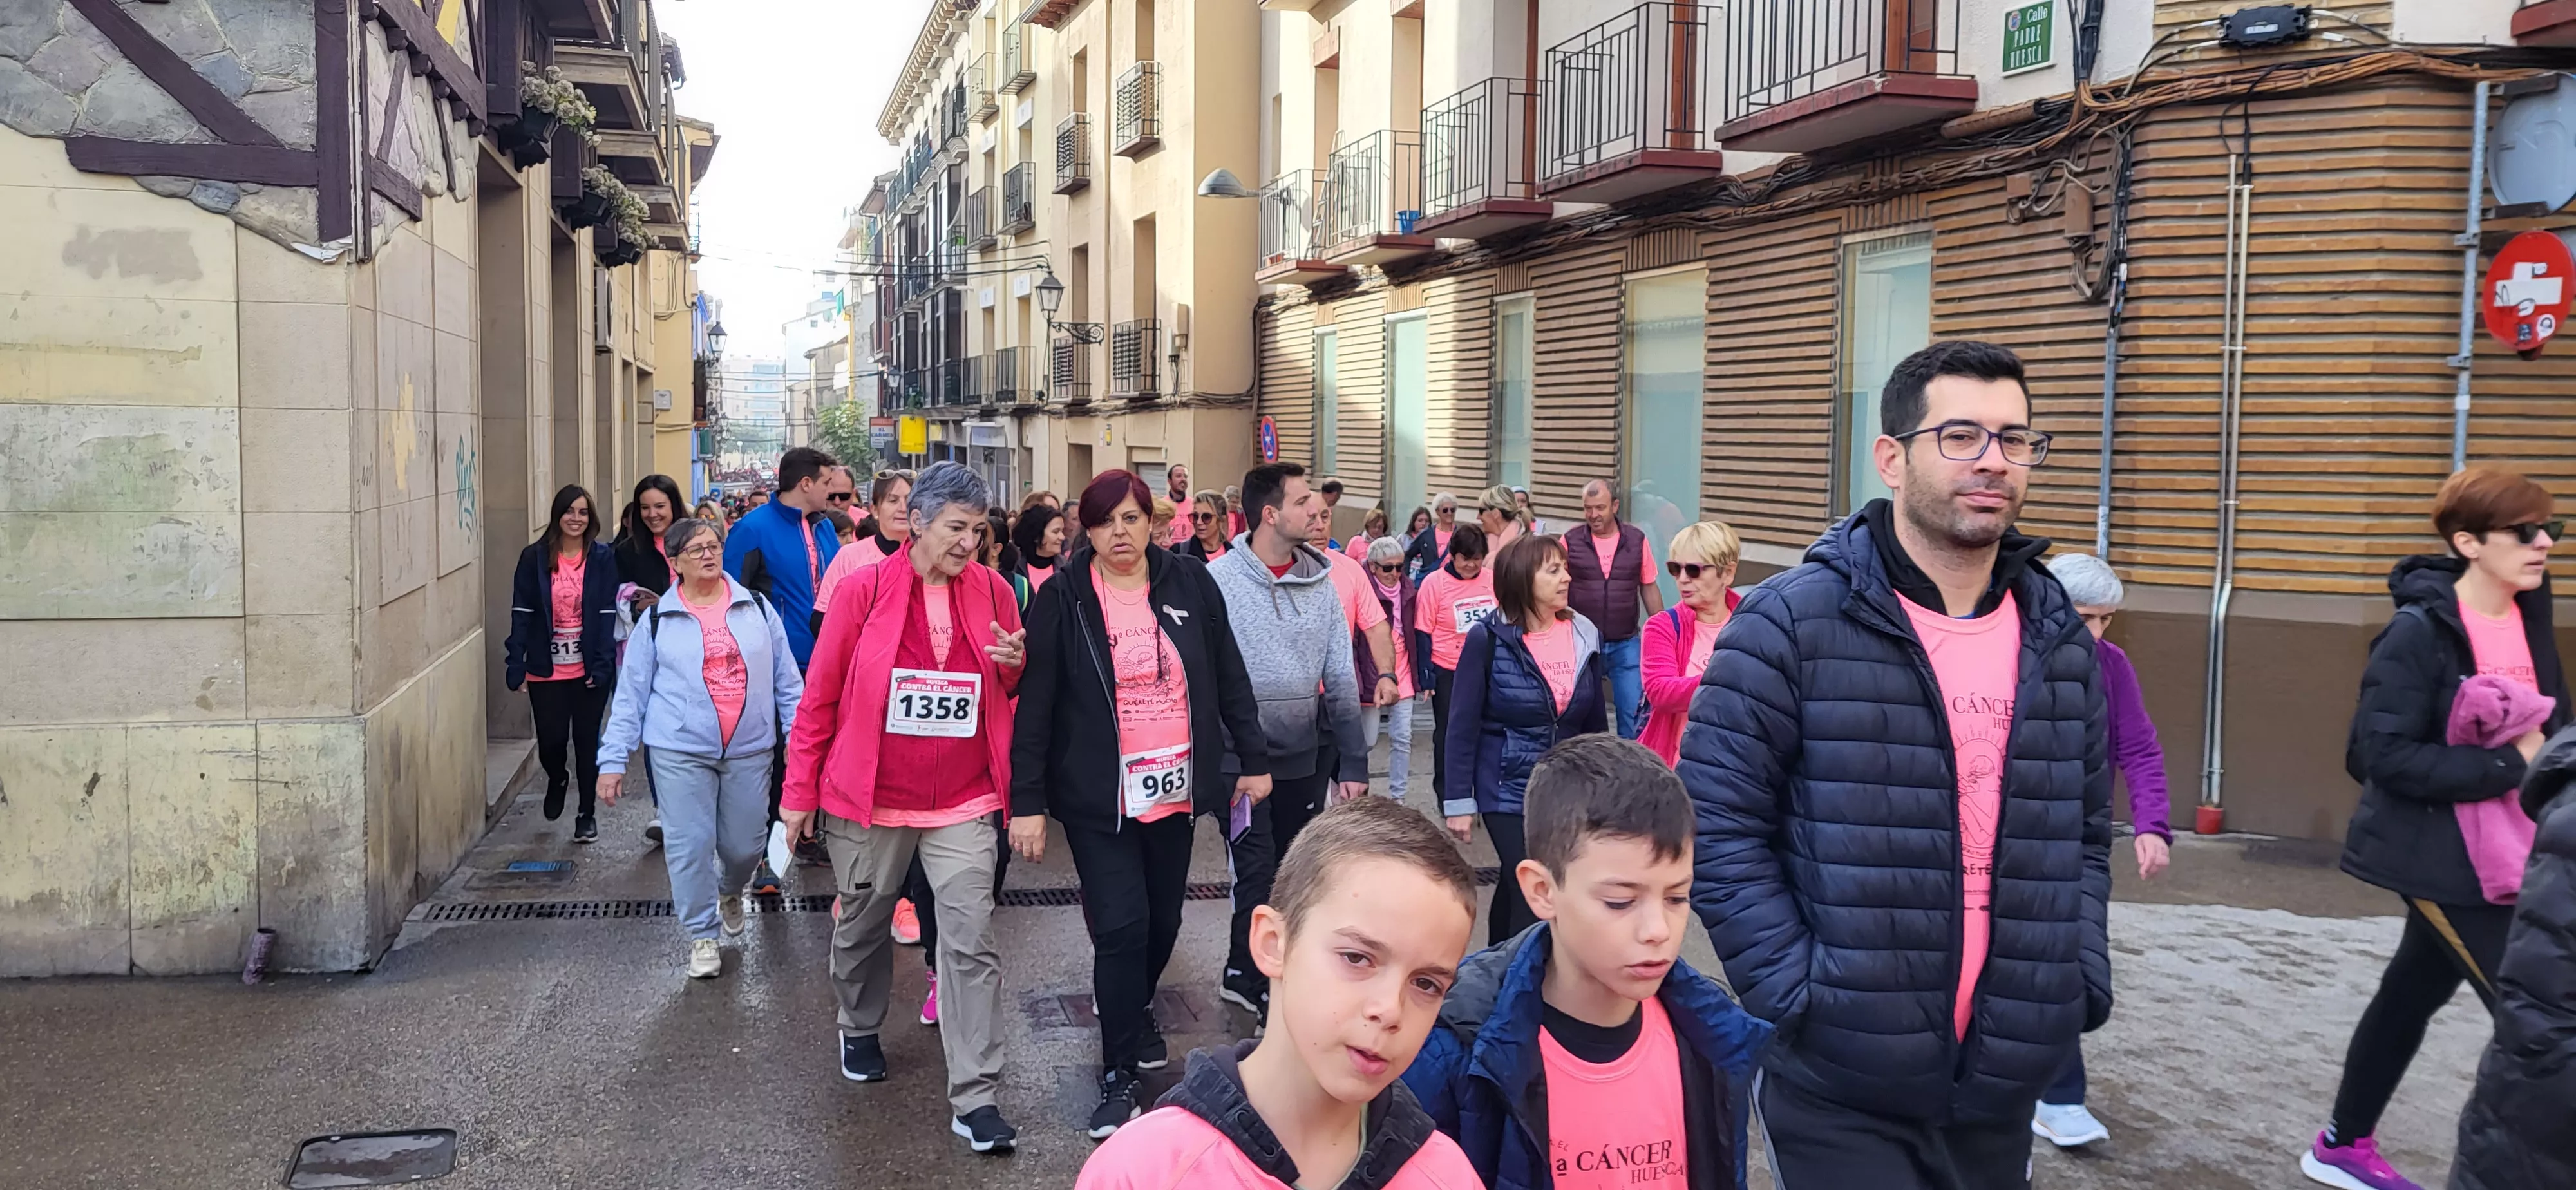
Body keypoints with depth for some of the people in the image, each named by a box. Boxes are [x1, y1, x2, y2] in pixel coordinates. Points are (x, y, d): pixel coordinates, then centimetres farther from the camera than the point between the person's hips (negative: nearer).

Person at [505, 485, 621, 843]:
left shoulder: (603, 558, -1)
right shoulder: (534, 558, 1)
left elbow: (608, 614, -4)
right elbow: (522, 614, 0)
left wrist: (603, 664, -12)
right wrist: (516, 665, -6)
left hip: (589, 668, 0)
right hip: (546, 669, 1)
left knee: (587, 740, 6)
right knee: (551, 739, 1)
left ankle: (587, 814, 20)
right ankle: (557, 780, 36)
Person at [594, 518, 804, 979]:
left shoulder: (757, 609, 6)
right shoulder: (657, 621, 2)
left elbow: (787, 678, 10)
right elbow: (631, 694, 3)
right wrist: (613, 760, -1)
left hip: (749, 750, 2)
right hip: (680, 751, -1)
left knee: (744, 845, 8)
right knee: (690, 845, -1)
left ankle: (730, 892, 43)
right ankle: (701, 936, 16)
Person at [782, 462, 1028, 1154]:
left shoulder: (992, 592, 0)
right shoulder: (865, 590, -7)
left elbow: (1009, 694, 14)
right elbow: (820, 695, -2)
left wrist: (1014, 665, -10)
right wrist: (800, 792, -1)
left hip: (963, 805, 1)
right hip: (869, 801, -1)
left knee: (972, 944, -6)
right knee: (862, 928, 18)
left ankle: (975, 1100, -1)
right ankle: (860, 1032, 46)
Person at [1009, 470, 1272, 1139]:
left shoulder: (1189, 585, 1)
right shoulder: (1062, 601, -7)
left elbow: (1229, 679, 7)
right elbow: (1035, 706, -8)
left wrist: (1254, 759, 7)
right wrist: (1027, 802, -11)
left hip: (1176, 788, 3)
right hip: (1099, 797, -3)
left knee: (1163, 918, 15)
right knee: (1121, 927, -7)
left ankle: (1136, 1009, 44)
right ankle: (1119, 1077, 6)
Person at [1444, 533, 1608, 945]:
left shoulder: (1585, 635, 2)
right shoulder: (1488, 639, -10)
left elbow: (1596, 721, 11)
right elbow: (1463, 725, -8)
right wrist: (1458, 801, -10)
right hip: (1507, 789, -4)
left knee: (1517, 887, 14)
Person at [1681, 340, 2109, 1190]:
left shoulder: (2061, 638, 8)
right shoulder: (1790, 625, -11)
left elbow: (2085, 829, 17)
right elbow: (1718, 824, -11)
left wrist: (2084, 978, 6)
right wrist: (1793, 989, -15)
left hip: (2003, 1088, 6)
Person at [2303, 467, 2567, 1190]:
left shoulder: (2531, 619, 3)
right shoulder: (2419, 633, -19)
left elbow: (2551, 726, 15)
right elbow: (2386, 755, -23)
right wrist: (2509, 766, -23)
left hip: (2505, 856, 8)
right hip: (2438, 857, -8)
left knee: (2415, 993, 18)